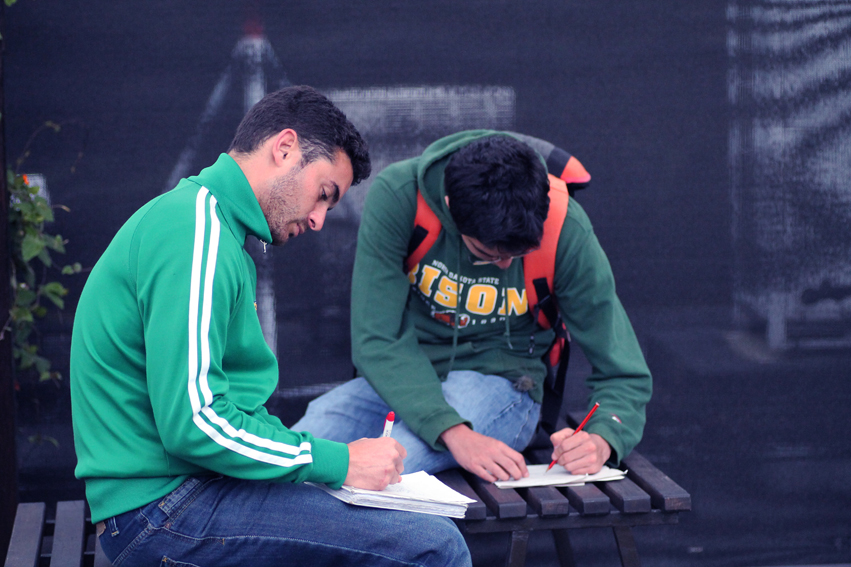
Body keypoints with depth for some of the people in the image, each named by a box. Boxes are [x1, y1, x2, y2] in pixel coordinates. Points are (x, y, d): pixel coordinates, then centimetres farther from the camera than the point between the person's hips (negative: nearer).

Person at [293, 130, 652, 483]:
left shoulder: (565, 229, -17)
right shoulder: (396, 196, -19)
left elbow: (624, 374, -8)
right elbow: (376, 341, -20)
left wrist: (601, 439, -29)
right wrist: (453, 433, -33)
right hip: (399, 380, 2)